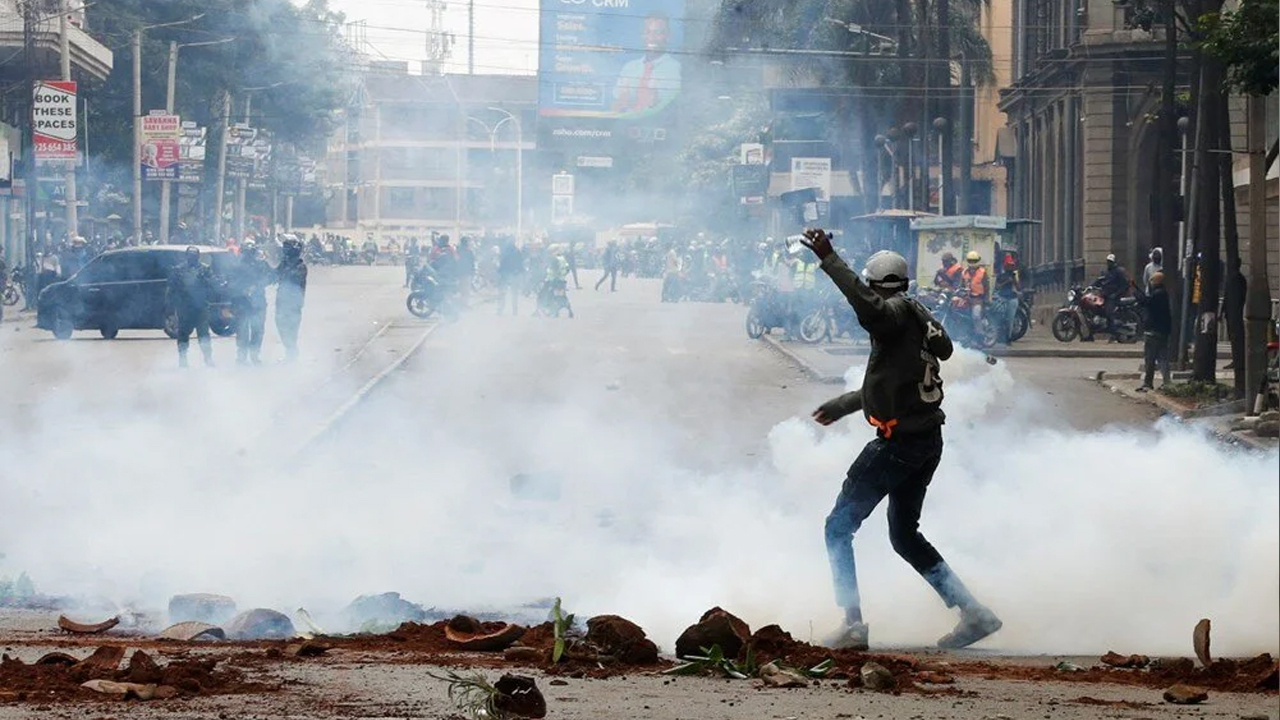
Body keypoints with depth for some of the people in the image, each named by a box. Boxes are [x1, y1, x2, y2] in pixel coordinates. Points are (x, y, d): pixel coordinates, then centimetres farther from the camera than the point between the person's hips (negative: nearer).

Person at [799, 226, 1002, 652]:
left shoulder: (899, 314, -12)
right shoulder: (919, 322, 17)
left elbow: (869, 306, -37)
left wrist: (828, 258, -36)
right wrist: (841, 405, 38)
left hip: (899, 441, -9)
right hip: (928, 441, 9)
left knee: (839, 528, 0)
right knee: (905, 536, 21)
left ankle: (853, 623, -10)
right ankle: (974, 613, 15)